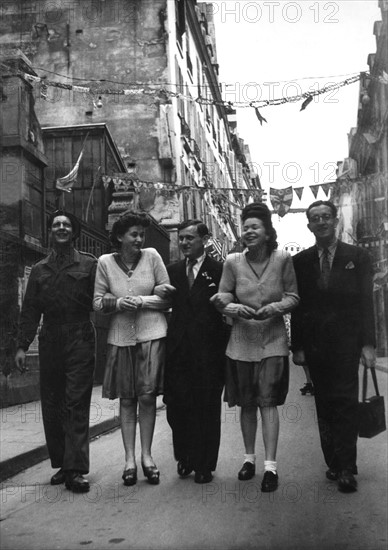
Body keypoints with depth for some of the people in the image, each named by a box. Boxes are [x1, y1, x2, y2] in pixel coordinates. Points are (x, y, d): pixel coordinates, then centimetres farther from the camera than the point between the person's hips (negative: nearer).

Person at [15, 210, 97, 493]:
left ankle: (76, 470, -6)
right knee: (51, 405, 7)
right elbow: (30, 310, 12)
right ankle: (61, 464, 18)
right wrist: (22, 345, 5)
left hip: (80, 341, -4)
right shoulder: (40, 269, 15)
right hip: (50, 342, 4)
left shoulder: (89, 264, 4)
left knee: (76, 405, -7)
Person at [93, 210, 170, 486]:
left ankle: (146, 455, 13)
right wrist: (117, 302, -13)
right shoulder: (105, 262, 1)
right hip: (121, 336, 1)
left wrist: (141, 301, -12)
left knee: (147, 396, -2)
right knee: (127, 399, 6)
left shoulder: (152, 256, -1)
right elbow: (98, 301, 6)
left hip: (152, 334, -1)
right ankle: (130, 459, 14)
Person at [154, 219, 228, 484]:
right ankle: (185, 458, 25)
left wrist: (223, 347, -12)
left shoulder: (219, 270, -1)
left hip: (208, 351, -4)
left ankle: (204, 465, 17)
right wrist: (157, 291, -8)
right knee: (177, 407, 6)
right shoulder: (173, 270, 13)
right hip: (178, 350, 4)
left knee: (207, 409, 5)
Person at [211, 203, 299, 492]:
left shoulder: (283, 259, -4)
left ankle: (271, 465, -1)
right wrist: (232, 308, -16)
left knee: (268, 401, -6)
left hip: (273, 340, -2)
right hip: (242, 340, 2)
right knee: (247, 403, 11)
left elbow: (293, 296, 2)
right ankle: (249, 457, 26)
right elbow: (221, 296, 5)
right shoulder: (233, 262, -1)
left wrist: (274, 307, -17)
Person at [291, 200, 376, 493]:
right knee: (324, 406, 6)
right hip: (315, 345, 2)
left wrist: (368, 343, -8)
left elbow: (366, 302, -1)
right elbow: (297, 307, 5)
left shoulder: (358, 257, 3)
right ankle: (334, 462, 14)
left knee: (345, 403, -3)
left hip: (346, 342, -2)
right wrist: (297, 346, 0)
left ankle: (345, 468, 3)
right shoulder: (300, 261, 7)